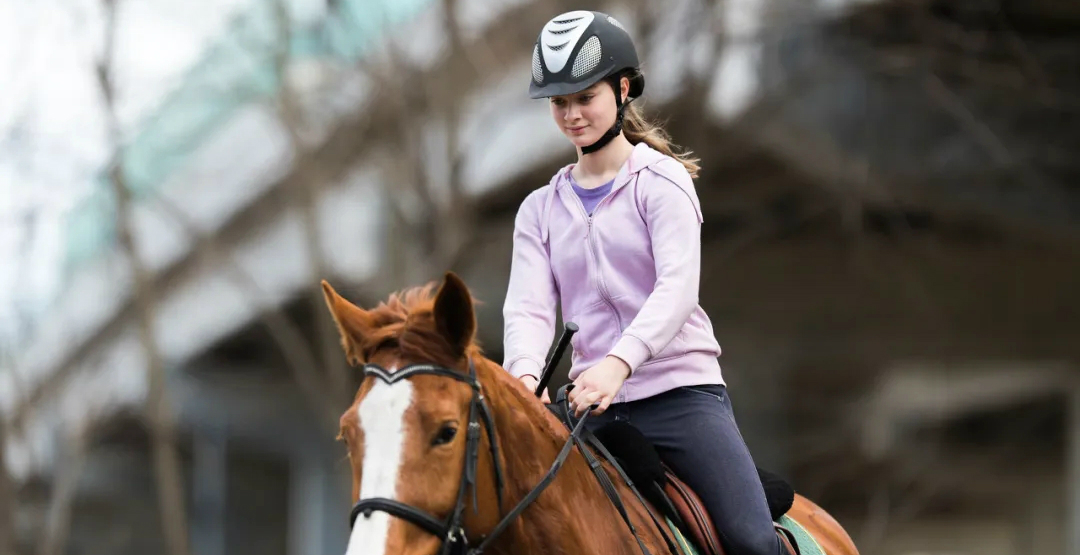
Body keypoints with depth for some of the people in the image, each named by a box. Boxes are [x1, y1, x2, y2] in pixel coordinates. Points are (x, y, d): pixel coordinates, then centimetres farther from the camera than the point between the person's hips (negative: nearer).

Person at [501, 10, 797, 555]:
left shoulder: (661, 180, 1)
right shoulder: (541, 209, 14)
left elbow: (677, 286, -15)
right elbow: (528, 306, 0)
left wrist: (618, 362, -32)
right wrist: (525, 373, -24)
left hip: (681, 391, -4)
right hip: (593, 405, 4)